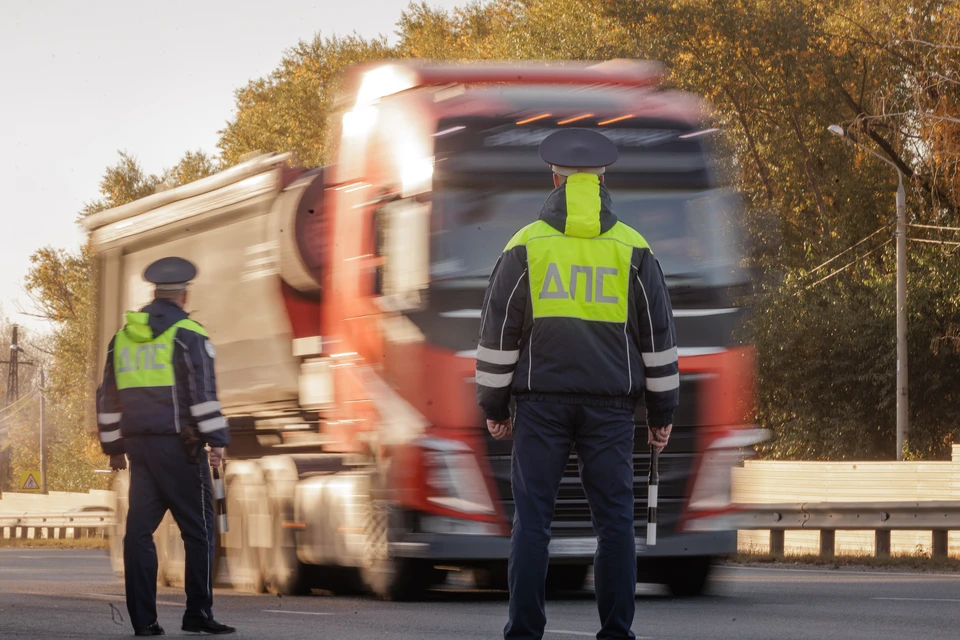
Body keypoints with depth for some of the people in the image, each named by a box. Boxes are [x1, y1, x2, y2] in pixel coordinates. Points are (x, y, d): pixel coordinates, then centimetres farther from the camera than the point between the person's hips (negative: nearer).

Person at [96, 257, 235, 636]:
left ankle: (143, 619, 0)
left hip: (140, 445, 6)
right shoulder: (188, 335, -7)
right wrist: (216, 441, -12)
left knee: (140, 529, 4)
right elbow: (204, 393, -14)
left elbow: (109, 398, 17)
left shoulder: (123, 337, 13)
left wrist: (113, 447, 23)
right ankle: (198, 613, -3)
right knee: (198, 529, 0)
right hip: (179, 446, -6)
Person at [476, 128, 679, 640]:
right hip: (610, 405, 1)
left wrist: (494, 405, 9)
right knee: (614, 520, 3)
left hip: (541, 403, -1)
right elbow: (658, 333, 5)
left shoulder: (525, 245, 0)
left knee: (532, 519, 1)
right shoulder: (632, 249, 3)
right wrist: (662, 411, 12)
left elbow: (498, 331, 1)